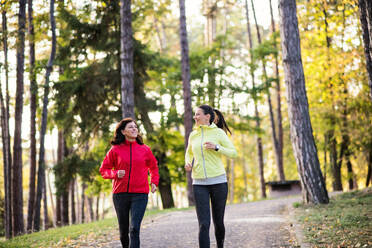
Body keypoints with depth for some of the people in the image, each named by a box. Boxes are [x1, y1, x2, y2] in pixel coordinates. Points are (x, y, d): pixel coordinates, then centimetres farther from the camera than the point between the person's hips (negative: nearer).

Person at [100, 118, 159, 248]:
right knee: (123, 230, 11)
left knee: (134, 229, -13)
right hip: (120, 194, 1)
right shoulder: (115, 150, 2)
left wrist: (154, 182, 7)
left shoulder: (145, 149, 6)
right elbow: (103, 170, 9)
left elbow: (153, 167, 22)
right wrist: (115, 173, -10)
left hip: (140, 194, 0)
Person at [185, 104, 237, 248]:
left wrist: (216, 147, -16)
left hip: (218, 181, -2)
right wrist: (187, 162, 5)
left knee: (218, 222, 9)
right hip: (199, 183, 2)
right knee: (204, 224, -8)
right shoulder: (193, 135, 9)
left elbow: (233, 153, -2)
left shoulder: (218, 132, -2)